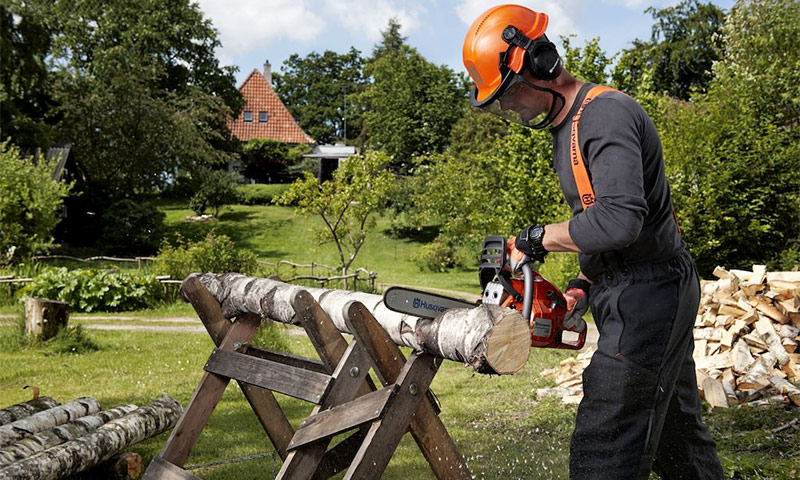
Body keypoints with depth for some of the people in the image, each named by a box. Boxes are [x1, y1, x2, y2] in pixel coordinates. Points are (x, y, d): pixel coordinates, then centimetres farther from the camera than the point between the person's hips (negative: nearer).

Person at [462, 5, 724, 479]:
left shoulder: (605, 113, -18)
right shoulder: (568, 126, 14)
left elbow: (618, 219, -31)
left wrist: (536, 239, -18)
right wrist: (582, 285, 8)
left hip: (646, 296, -11)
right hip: (657, 297, 11)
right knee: (675, 432, 21)